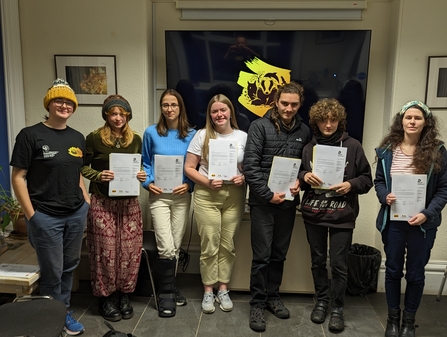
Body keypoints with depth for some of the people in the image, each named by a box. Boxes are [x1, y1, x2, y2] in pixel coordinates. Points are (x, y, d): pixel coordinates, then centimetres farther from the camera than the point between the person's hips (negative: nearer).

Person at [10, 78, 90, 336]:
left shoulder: (78, 138, 9)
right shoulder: (30, 135, -8)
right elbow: (18, 177, -8)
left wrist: (87, 201, 8)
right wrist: (31, 215, -12)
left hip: (77, 214, 5)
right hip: (46, 217, -5)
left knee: (70, 266, 16)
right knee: (52, 272, 7)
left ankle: (65, 312, 34)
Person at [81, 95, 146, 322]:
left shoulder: (135, 139, 8)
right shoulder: (94, 138, -3)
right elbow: (82, 167, 1)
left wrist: (143, 176, -4)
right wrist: (98, 175, -16)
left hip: (129, 202, 3)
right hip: (102, 203, -3)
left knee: (129, 249, 5)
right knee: (106, 250, 2)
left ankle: (124, 295, 24)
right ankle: (105, 297, 20)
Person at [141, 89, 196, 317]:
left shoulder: (191, 135, 3)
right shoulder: (151, 133, 2)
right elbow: (145, 163, 8)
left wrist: (188, 184, -11)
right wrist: (148, 183, -8)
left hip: (182, 196, 2)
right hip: (159, 195, -1)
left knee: (176, 245, 9)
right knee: (166, 247, -9)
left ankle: (168, 288, 29)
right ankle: (167, 293, 10)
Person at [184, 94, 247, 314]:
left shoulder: (243, 137, 4)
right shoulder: (202, 135, 0)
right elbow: (189, 168, 0)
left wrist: (244, 178, -12)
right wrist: (207, 182, -15)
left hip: (234, 196, 2)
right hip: (206, 196, -1)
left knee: (228, 245, 9)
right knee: (209, 246, 2)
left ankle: (223, 290, 25)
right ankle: (208, 291, 19)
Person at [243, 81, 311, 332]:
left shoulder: (304, 131, 6)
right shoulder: (260, 126, -6)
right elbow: (250, 166, -12)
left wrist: (300, 181, -6)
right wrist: (268, 194, -15)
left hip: (288, 202, 4)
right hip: (262, 201, -4)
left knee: (280, 254, 15)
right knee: (262, 255, 2)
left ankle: (273, 296, 32)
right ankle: (257, 303, 17)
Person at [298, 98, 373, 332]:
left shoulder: (353, 146, -3)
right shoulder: (309, 148, 5)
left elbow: (367, 179, 1)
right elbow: (299, 177, 11)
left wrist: (351, 185, -18)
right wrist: (304, 176, -11)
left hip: (342, 215, -3)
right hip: (313, 214, 3)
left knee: (339, 264, 2)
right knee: (318, 261, 14)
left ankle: (337, 308, 21)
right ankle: (321, 301, 32)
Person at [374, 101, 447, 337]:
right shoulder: (387, 150, 0)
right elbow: (378, 181, 7)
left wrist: (427, 213, -17)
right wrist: (384, 197, -14)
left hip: (423, 223, -1)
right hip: (393, 221, 1)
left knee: (415, 273, 11)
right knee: (392, 270, 13)